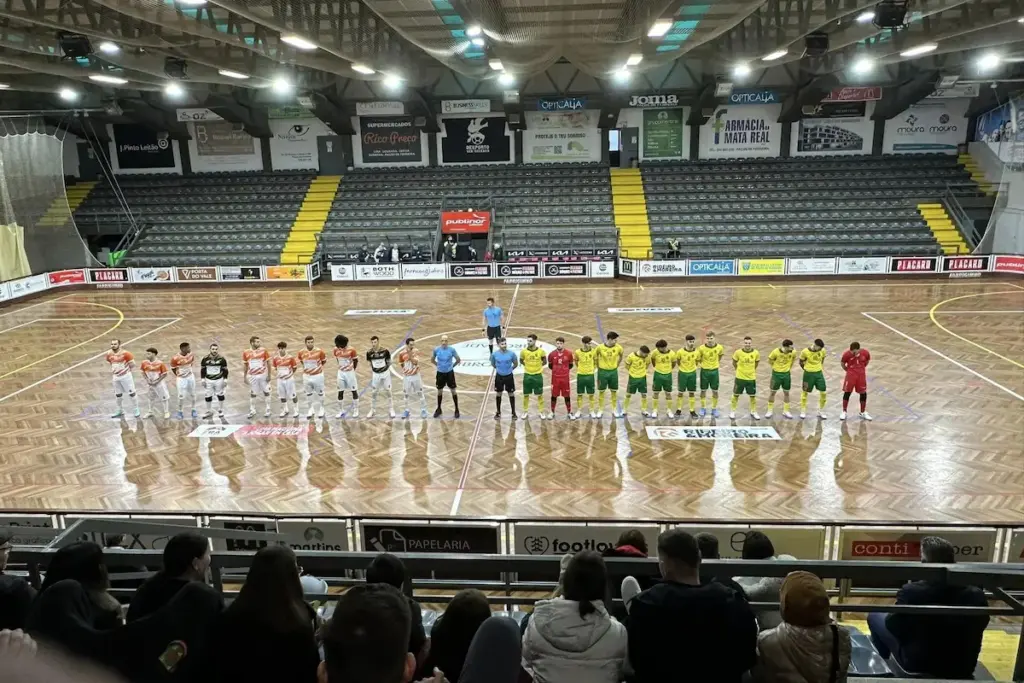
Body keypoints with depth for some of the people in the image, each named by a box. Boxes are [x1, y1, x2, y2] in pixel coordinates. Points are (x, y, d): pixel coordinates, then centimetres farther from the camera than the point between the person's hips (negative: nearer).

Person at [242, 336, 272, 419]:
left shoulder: (264, 351, -9)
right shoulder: (246, 353, -5)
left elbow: (268, 363, -4)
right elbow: (245, 365, 6)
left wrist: (269, 375, -6)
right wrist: (244, 377, 6)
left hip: (263, 375, -1)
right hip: (252, 376, 1)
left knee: (266, 392, 7)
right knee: (252, 394, 9)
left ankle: (268, 410, 19)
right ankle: (252, 410, 22)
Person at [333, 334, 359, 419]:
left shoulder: (351, 350, -17)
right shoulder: (336, 350, -6)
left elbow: (356, 361, -3)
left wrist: (352, 370, 7)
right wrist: (341, 367, 11)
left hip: (350, 372, -3)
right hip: (340, 373, 3)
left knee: (354, 391, 5)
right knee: (340, 392, 5)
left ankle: (355, 410, 18)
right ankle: (342, 411, 18)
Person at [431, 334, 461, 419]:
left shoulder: (452, 350, -14)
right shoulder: (436, 349, -9)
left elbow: (458, 360, 1)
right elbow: (432, 360, 9)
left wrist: (452, 366, 5)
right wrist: (439, 365, 7)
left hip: (449, 373, -1)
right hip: (440, 373, 2)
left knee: (453, 390, 6)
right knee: (440, 391, 13)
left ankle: (457, 409, 17)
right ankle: (439, 409, 28)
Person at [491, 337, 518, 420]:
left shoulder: (511, 353, -15)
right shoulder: (494, 354, -13)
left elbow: (516, 364, 2)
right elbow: (493, 364, 7)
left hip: (509, 376, -1)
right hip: (499, 376, 1)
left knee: (511, 394, 10)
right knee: (498, 394, 13)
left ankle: (513, 412, 22)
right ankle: (498, 412, 28)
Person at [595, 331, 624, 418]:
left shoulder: (618, 347, -10)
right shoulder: (600, 347, -16)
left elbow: (620, 357, 10)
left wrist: (616, 366, 8)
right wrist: (598, 367, 3)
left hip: (613, 372, 2)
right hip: (602, 371, -2)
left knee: (614, 391, 10)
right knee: (601, 391, 7)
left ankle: (614, 410, 24)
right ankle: (600, 410, 19)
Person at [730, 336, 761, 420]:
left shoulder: (756, 353, -10)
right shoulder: (738, 352, -15)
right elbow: (734, 362, 2)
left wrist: (751, 370, 12)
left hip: (751, 378, 1)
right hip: (740, 378, -1)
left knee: (753, 396, 12)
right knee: (736, 395, 10)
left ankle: (753, 412, 31)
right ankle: (732, 411, 25)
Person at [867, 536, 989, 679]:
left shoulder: (911, 592, -26)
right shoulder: (976, 595, -15)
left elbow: (893, 626, -11)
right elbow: (981, 624, 5)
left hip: (917, 666, -4)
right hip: (963, 670, 4)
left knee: (875, 616, 17)